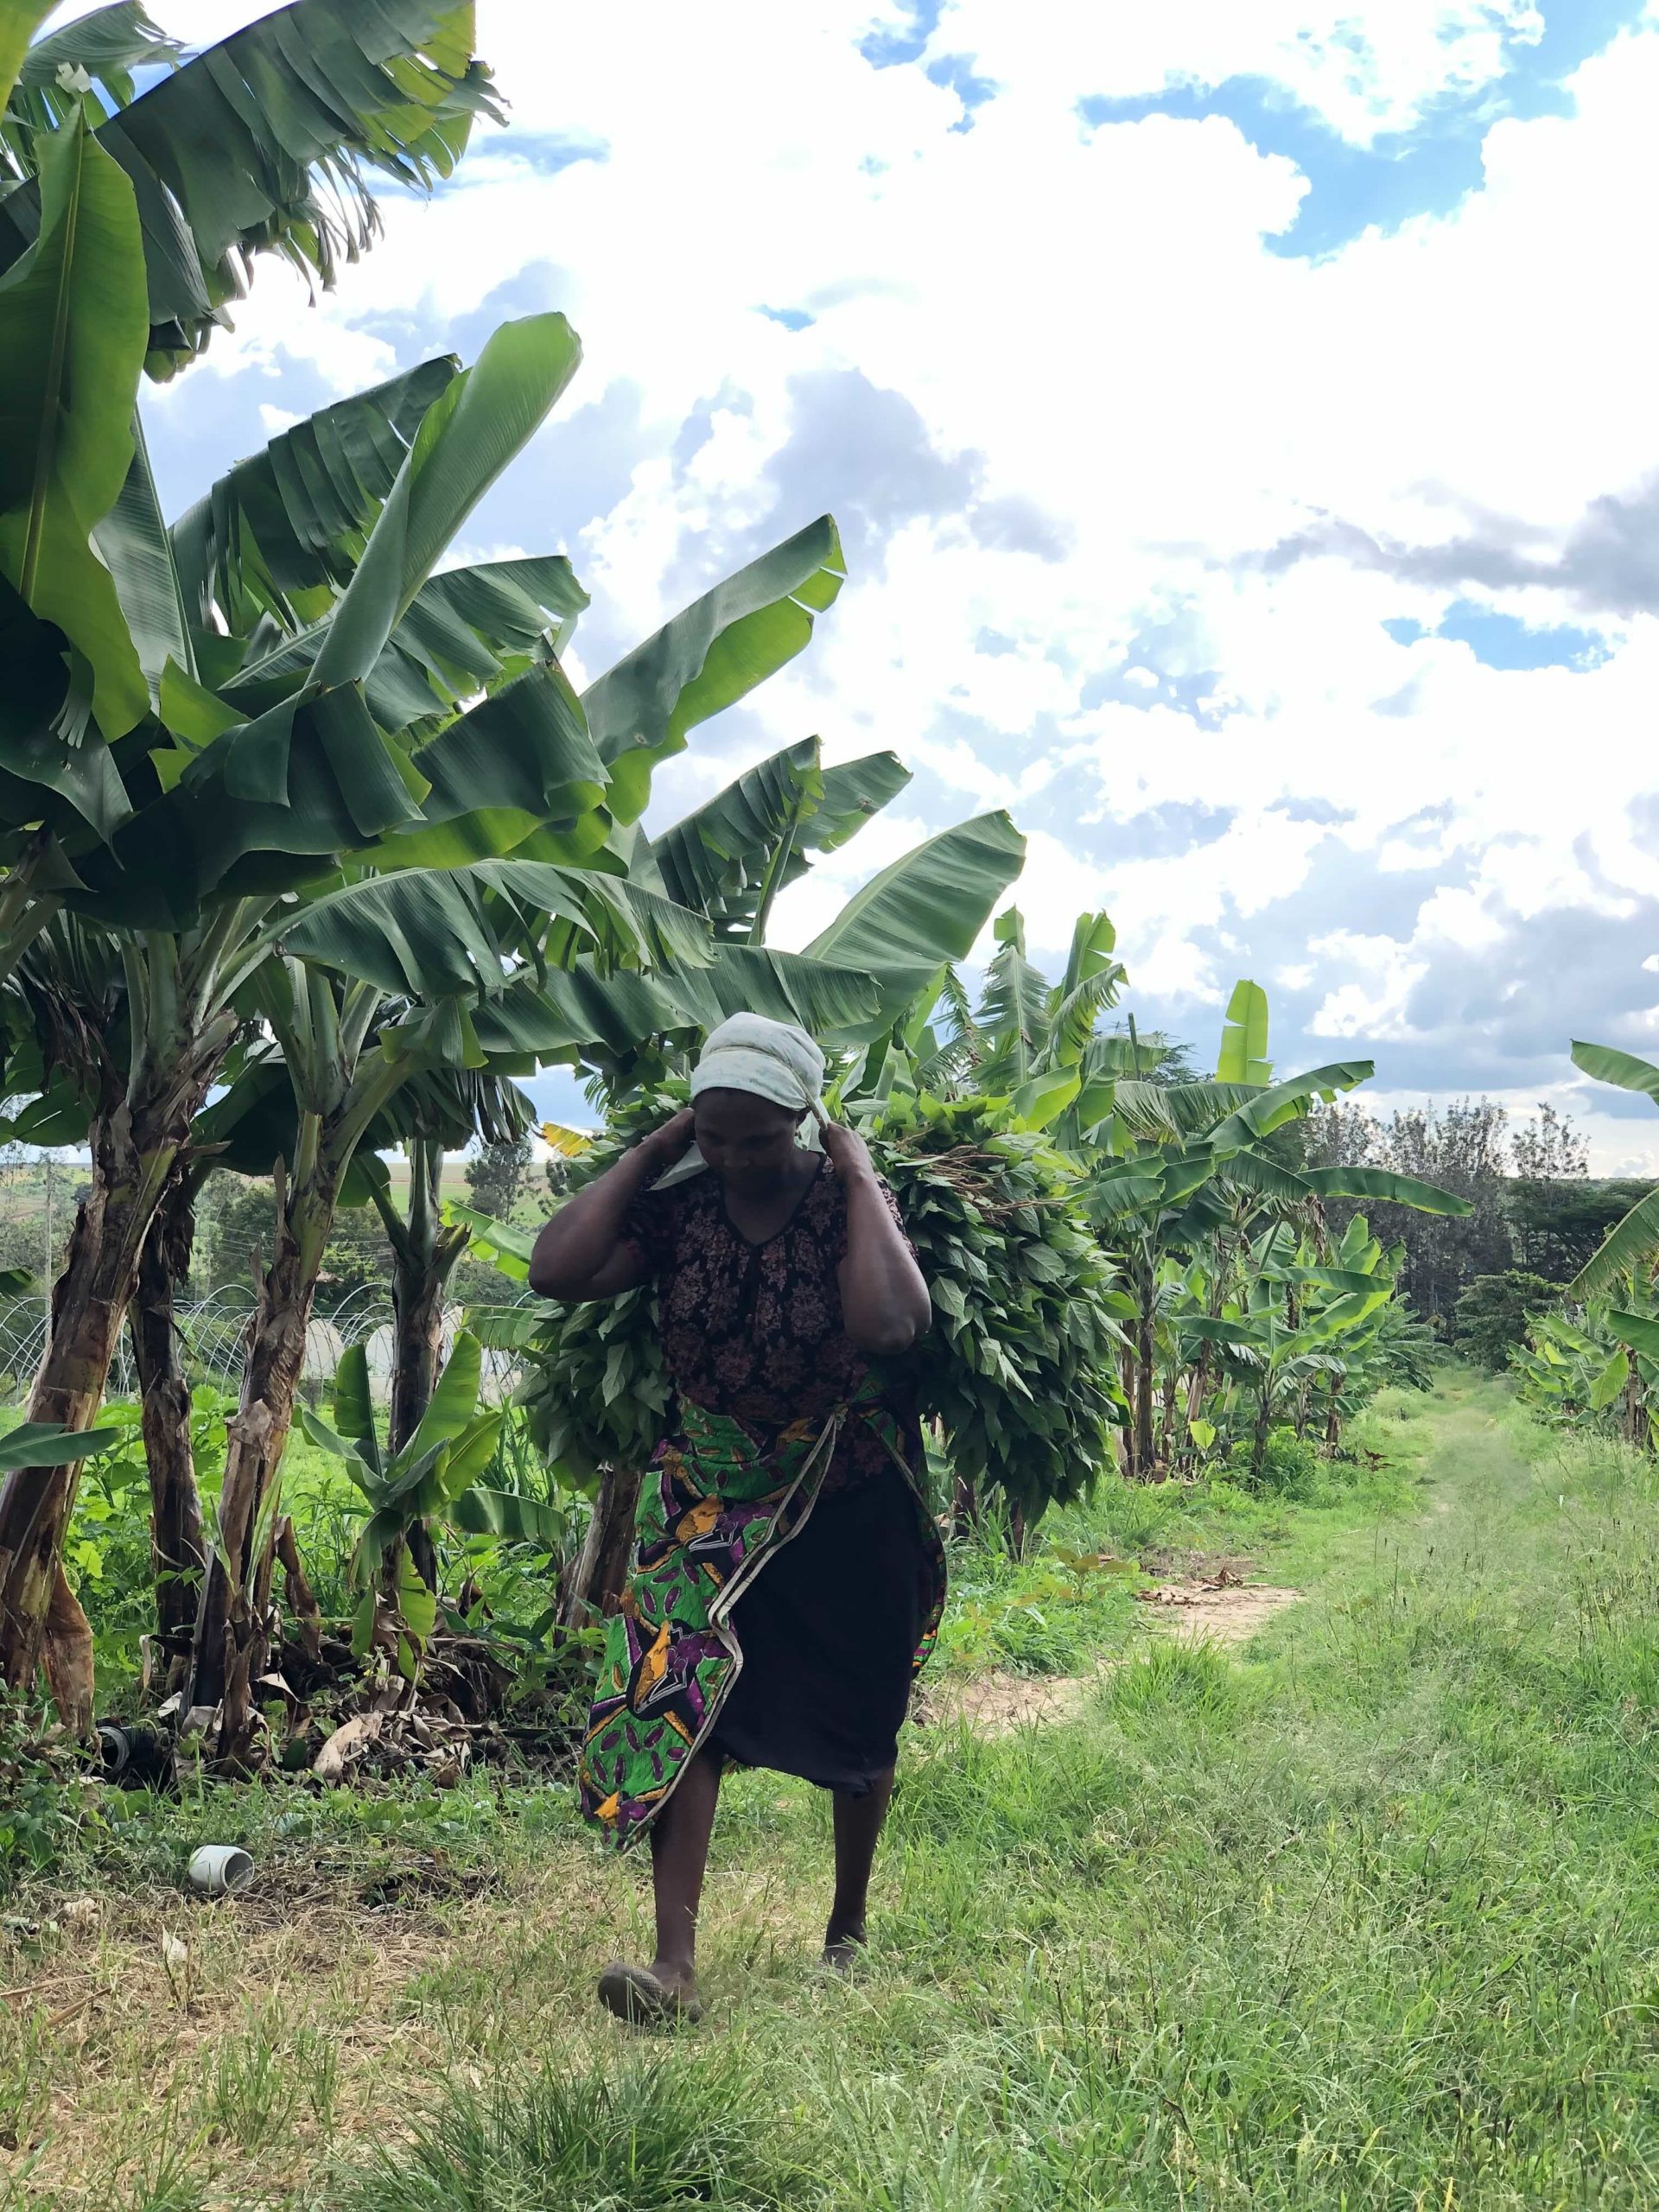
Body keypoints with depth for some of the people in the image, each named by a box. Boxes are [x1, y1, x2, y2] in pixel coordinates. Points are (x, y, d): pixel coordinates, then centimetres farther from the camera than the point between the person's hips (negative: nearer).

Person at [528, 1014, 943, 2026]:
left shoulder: (850, 1202, -16)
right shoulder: (680, 1205, -9)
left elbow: (889, 1325, -36)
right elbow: (556, 1272, -22)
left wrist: (857, 1173, -28)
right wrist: (653, 1148, -18)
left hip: (851, 1503, -1)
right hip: (711, 1495, 2)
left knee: (858, 1718, 12)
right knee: (679, 1698, -12)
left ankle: (850, 1926, 34)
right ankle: (675, 1962, -8)